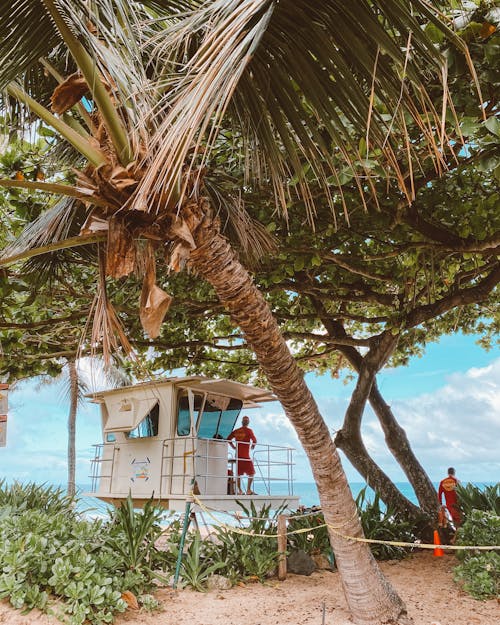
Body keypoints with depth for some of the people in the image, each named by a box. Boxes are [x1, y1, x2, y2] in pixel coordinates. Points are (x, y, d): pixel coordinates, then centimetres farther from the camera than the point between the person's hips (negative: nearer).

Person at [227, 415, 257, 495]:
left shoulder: (236, 431, 9)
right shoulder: (248, 430, -6)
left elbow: (228, 439, 10)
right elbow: (254, 440, -12)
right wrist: (253, 446, 7)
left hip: (238, 455, 5)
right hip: (245, 455, -5)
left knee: (238, 473, 10)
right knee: (251, 473, 4)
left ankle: (239, 491, 10)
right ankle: (248, 490, -2)